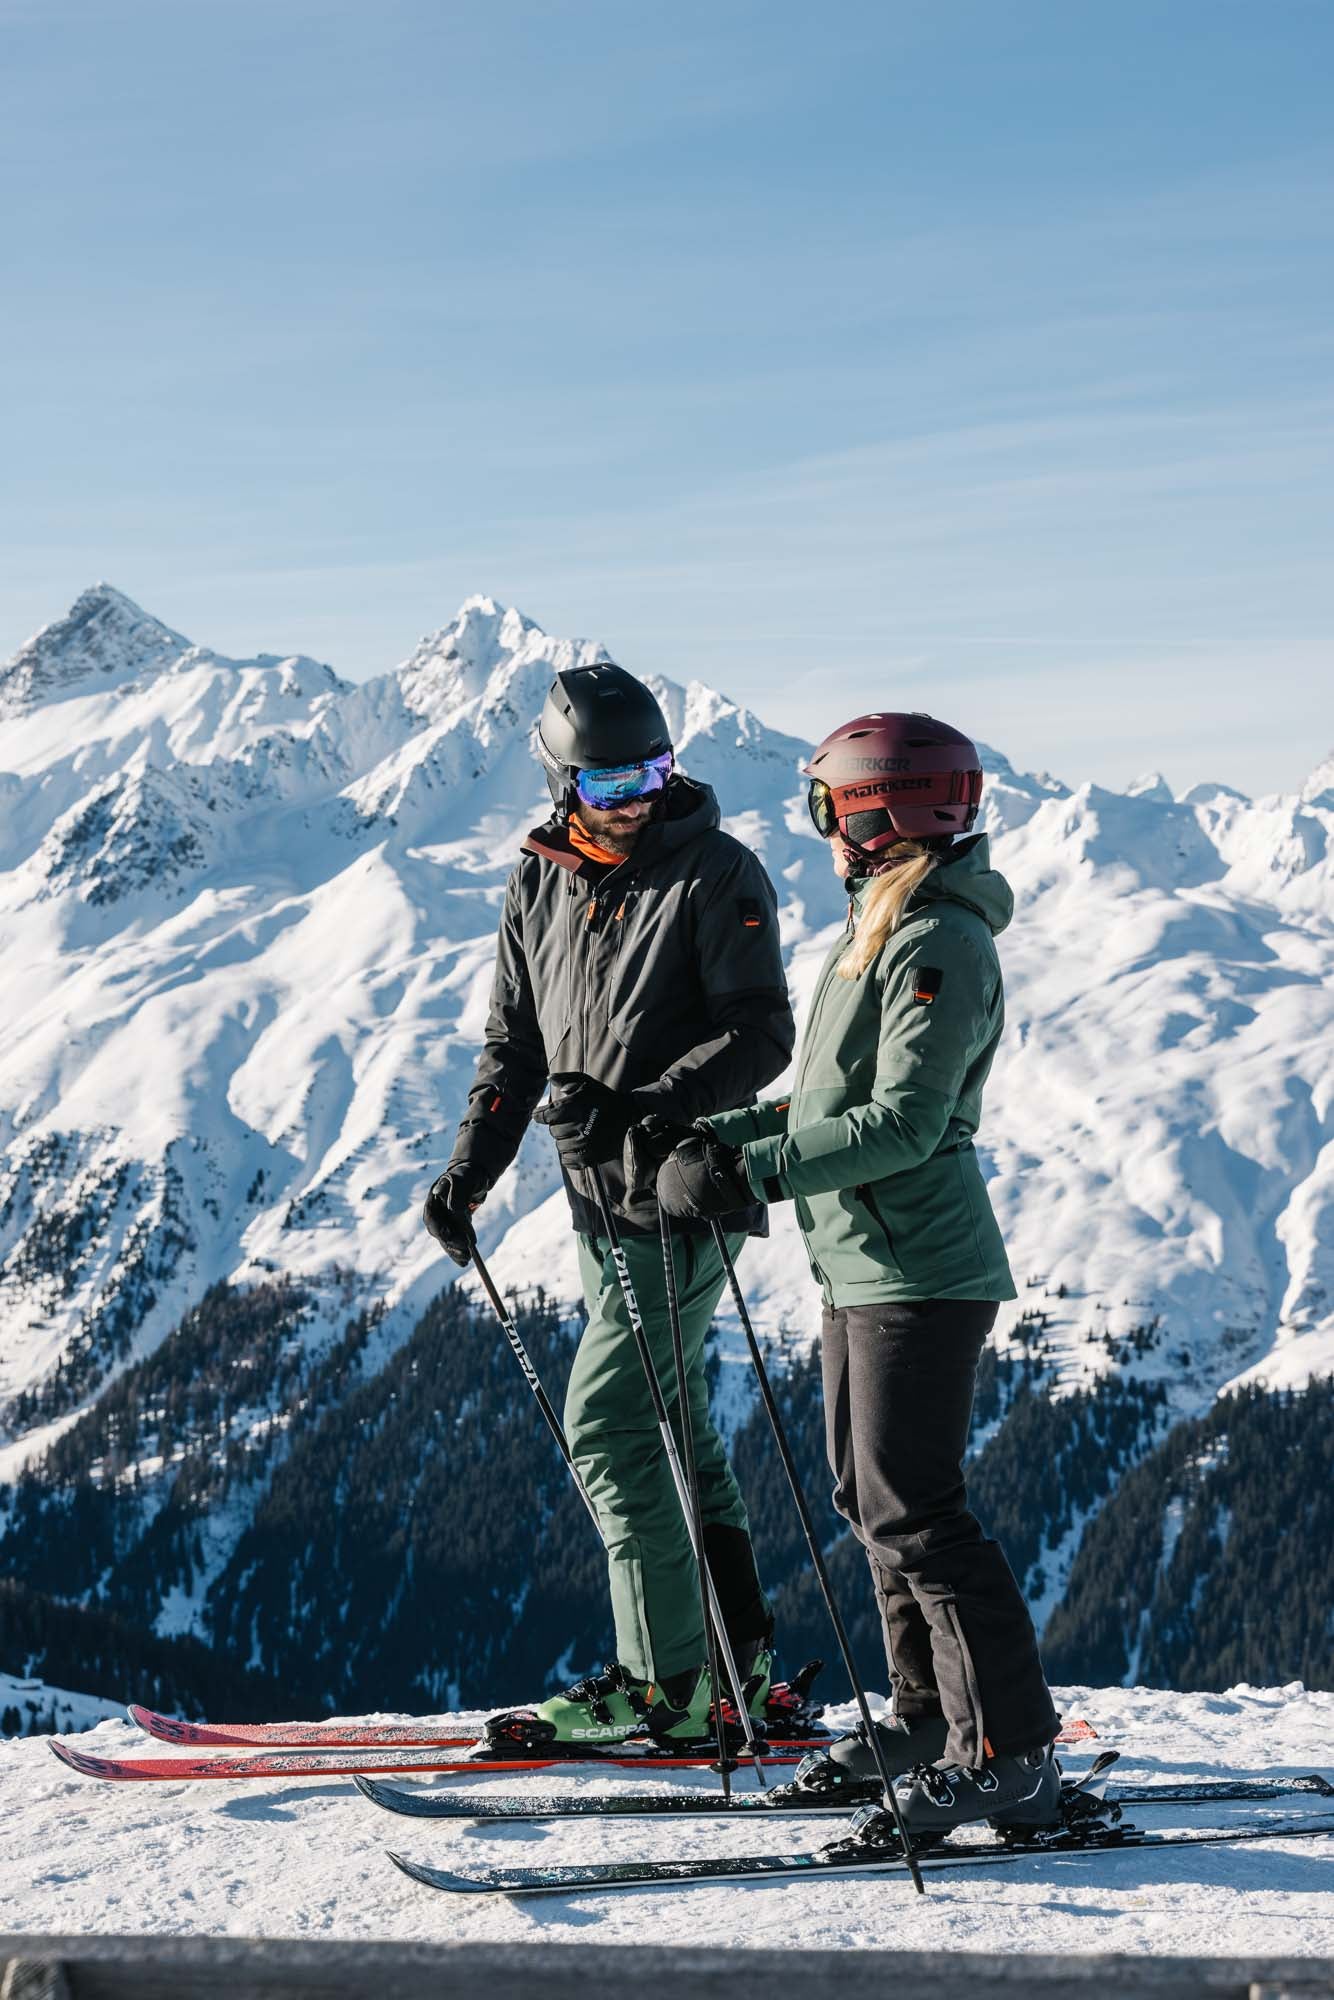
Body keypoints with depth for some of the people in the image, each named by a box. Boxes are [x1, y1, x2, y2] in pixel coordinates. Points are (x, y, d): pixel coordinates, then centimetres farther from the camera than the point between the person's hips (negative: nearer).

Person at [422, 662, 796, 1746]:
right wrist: (471, 1169, 5)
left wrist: (643, 1108, -26)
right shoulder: (541, 885, 10)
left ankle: (662, 1683, -2)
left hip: (683, 1192, -7)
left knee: (607, 1424, -10)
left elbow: (761, 1036, -15)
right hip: (599, 1194, 7)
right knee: (674, 1423, 13)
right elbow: (515, 1043, 16)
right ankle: (736, 1657, 23)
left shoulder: (717, 875, -9)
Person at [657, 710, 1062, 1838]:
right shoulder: (884, 929, 15)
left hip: (919, 1274, -10)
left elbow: (902, 1124, -23)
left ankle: (1013, 1755, -2)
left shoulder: (940, 942, -16)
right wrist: (728, 1139, 9)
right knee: (868, 1496, 15)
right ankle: (934, 1716, 26)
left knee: (910, 1513, -9)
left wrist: (753, 1175, -24)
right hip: (864, 1266, 10)